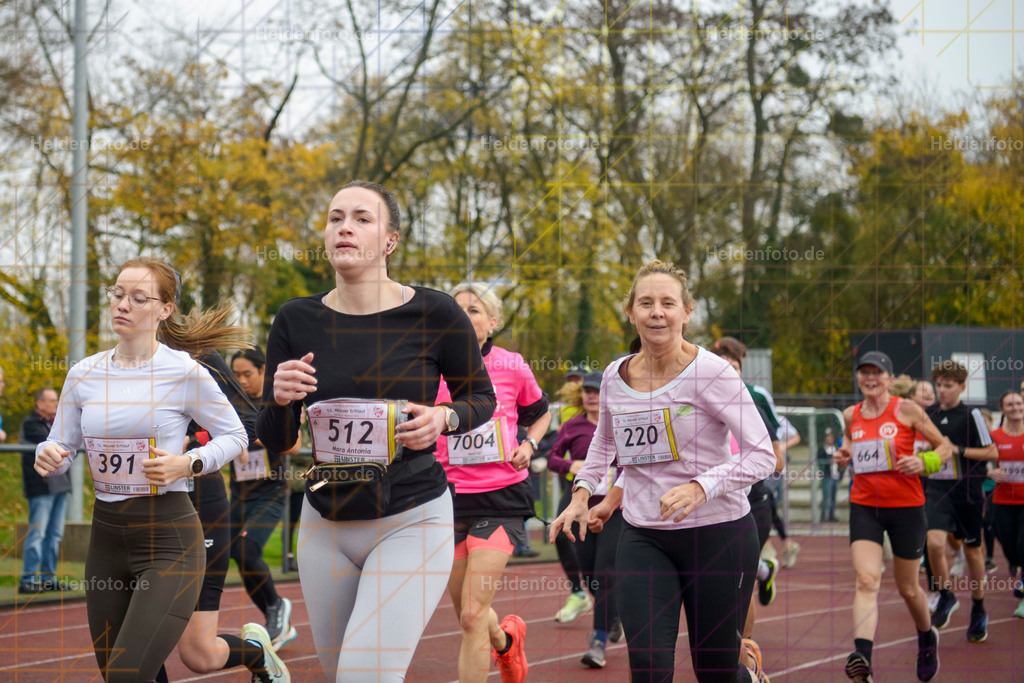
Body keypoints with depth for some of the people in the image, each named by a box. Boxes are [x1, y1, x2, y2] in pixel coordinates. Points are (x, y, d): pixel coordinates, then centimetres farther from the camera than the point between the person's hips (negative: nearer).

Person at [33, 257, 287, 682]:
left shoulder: (185, 373, -8)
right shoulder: (84, 375, 4)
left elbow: (234, 437, 2)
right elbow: (61, 448, 9)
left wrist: (188, 464, -15)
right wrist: (48, 458, -14)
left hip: (170, 539, -5)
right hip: (106, 536, 5)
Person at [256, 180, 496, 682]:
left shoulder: (435, 314, -9)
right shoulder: (297, 321, -1)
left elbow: (482, 398, 6)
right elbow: (275, 441, 3)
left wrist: (443, 418, -15)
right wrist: (280, 400, -18)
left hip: (411, 522, -4)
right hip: (326, 525, 4)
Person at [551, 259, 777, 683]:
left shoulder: (710, 373, -13)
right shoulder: (615, 376, 3)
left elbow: (762, 455, -15)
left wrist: (701, 487, -27)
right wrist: (582, 491, 10)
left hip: (718, 533, -3)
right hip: (642, 539, 3)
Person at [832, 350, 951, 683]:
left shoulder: (907, 410, -6)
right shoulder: (851, 415, 5)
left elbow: (944, 447, 0)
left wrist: (923, 462, -20)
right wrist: (843, 455, 3)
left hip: (906, 507, -2)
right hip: (864, 506, 2)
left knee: (907, 588, 11)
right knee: (867, 580, -18)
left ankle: (927, 638, 42)